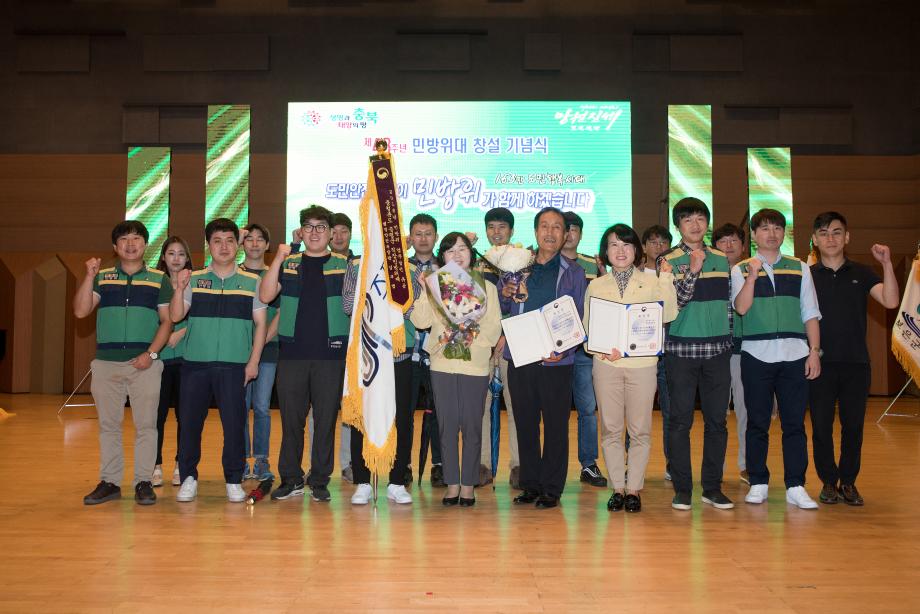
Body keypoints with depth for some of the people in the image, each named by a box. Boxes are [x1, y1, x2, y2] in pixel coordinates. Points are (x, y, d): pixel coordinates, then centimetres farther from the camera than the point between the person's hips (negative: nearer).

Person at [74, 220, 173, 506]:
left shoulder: (159, 279, 7)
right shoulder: (102, 277, 10)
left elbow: (167, 321, 3)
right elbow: (80, 311, 0)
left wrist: (151, 353, -9)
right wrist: (89, 276, -10)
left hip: (144, 363, -2)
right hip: (106, 363, 2)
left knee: (145, 425, 1)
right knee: (108, 425, 7)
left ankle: (143, 482, 8)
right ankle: (109, 482, 16)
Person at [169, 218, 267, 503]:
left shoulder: (251, 282, 6)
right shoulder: (194, 279, 8)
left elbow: (260, 324, 6)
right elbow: (176, 316, 2)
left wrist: (253, 361, -1)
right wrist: (179, 290, -15)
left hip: (234, 365, -1)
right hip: (195, 363, 1)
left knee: (234, 424, 0)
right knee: (190, 422, 5)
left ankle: (234, 480, 14)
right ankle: (188, 478, 19)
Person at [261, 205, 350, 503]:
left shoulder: (344, 264, 8)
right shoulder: (288, 264, 12)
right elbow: (266, 296, -2)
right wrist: (278, 259, -10)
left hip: (330, 352, -1)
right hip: (292, 351, 1)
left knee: (326, 418, 2)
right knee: (291, 417, 5)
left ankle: (320, 481, 12)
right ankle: (291, 479, 16)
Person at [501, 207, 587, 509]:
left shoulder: (573, 272, 4)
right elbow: (503, 311, 16)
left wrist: (564, 350, -14)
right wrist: (505, 294, -6)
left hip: (555, 360, -2)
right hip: (520, 357, 3)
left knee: (555, 425, 3)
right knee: (525, 423, 9)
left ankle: (552, 489, 13)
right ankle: (530, 485, 20)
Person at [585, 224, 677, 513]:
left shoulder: (651, 281, 8)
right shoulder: (596, 286, 11)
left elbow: (668, 315, -4)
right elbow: (587, 327, 9)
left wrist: (666, 280, -8)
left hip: (642, 362, -1)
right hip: (606, 363, 1)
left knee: (640, 430, 2)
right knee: (610, 429, 4)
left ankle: (634, 488, 12)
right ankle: (618, 488, 14)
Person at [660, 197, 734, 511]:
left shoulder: (721, 260, 11)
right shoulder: (667, 261, -1)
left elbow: (728, 303, 16)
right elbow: (671, 304, -11)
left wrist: (727, 339, 13)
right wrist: (693, 271, -19)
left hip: (717, 350, 4)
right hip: (681, 349, -3)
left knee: (717, 420, 6)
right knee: (681, 421, 1)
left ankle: (712, 487, 16)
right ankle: (682, 489, 9)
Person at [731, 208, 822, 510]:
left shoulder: (800, 268, 12)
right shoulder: (741, 270, 6)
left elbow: (810, 314, 10)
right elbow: (741, 307, -9)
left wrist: (814, 351, 2)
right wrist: (753, 275, -19)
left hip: (794, 355, 1)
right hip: (756, 355, -1)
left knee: (794, 423, 2)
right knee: (757, 423, 5)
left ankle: (795, 487, 10)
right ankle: (758, 483, 15)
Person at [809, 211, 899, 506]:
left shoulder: (861, 273, 7)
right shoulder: (807, 276, 4)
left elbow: (890, 301, -7)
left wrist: (887, 264, -15)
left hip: (855, 362, 1)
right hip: (821, 362, -1)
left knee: (853, 425, 6)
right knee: (821, 426, 3)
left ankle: (848, 482, 20)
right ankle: (829, 481, 18)